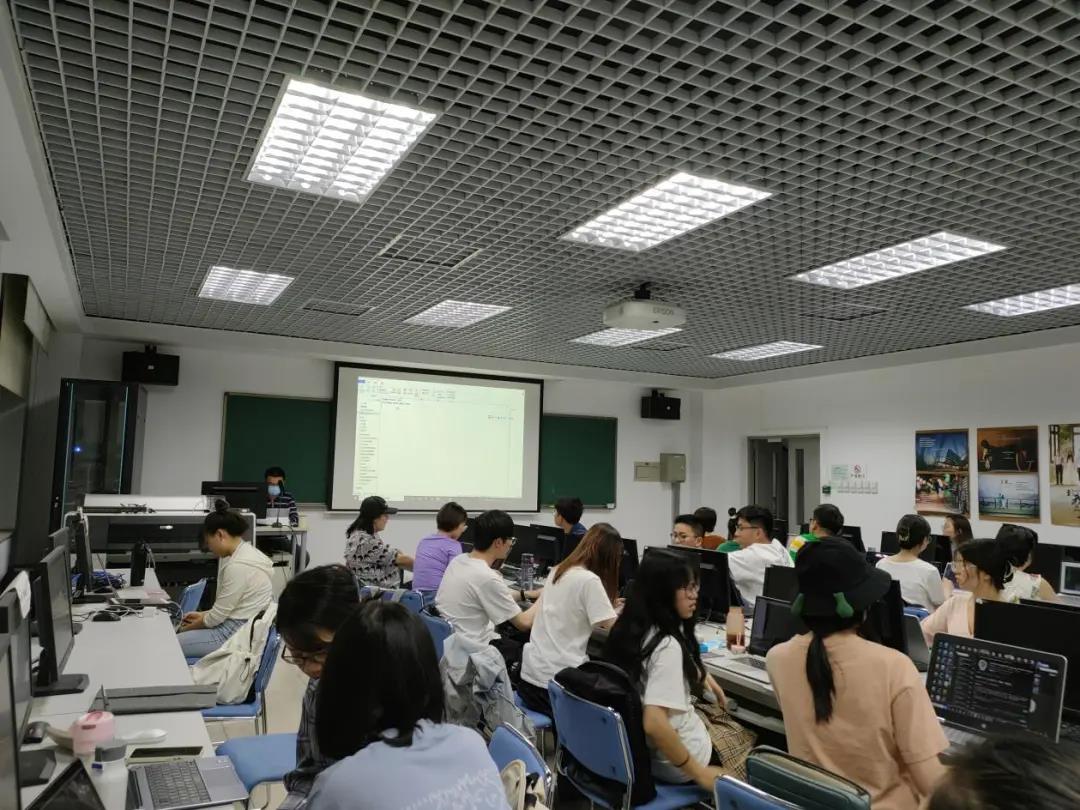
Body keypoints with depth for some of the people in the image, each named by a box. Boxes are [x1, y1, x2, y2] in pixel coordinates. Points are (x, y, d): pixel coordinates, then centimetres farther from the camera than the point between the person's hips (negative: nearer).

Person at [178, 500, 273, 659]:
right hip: (238, 626, 10)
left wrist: (189, 628, 1)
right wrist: (202, 615, 13)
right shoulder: (245, 552, 6)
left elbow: (217, 616, -15)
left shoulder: (238, 566, -24)